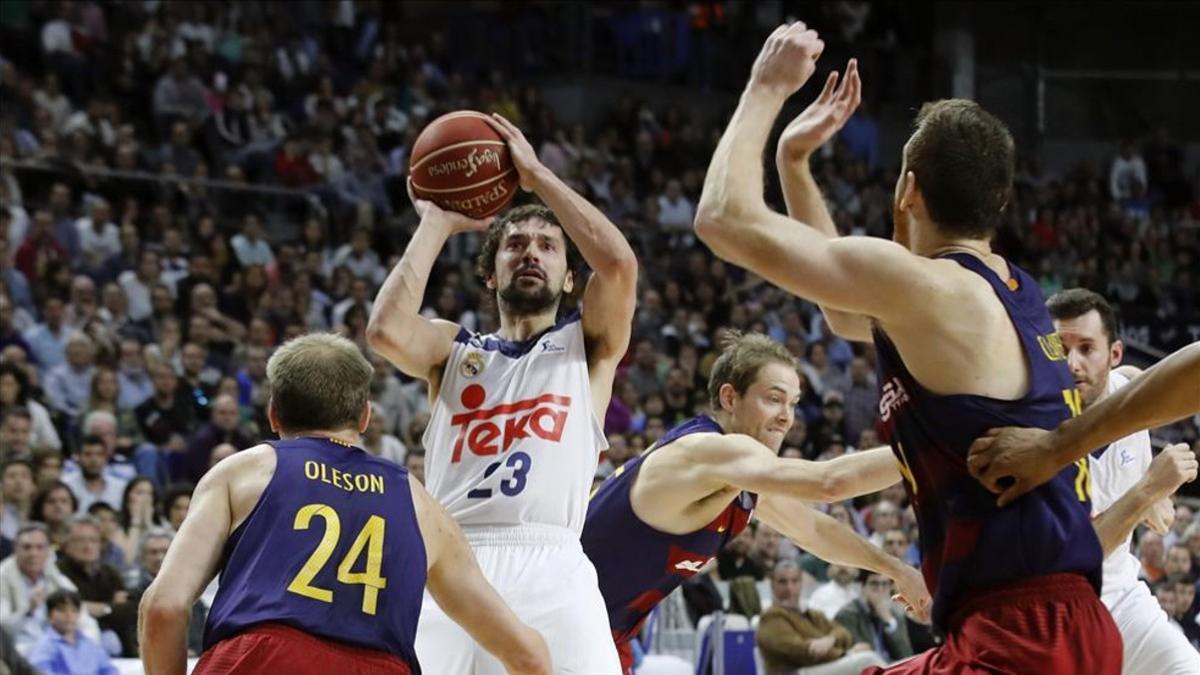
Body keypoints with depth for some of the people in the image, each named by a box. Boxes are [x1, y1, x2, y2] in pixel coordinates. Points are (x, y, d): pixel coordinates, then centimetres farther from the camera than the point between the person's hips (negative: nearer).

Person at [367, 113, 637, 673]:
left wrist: (537, 175, 7)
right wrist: (436, 224, 11)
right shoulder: (455, 349, 22)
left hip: (551, 570, -1)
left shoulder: (588, 346, 19)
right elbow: (385, 330, -1)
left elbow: (618, 262, -1)